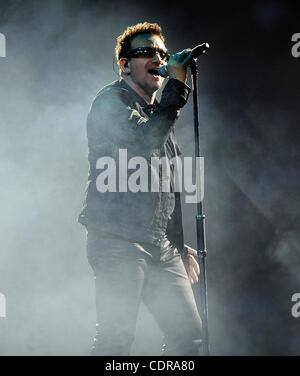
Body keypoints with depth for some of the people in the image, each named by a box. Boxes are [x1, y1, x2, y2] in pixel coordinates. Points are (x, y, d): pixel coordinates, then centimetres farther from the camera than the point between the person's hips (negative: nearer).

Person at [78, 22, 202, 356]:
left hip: (162, 247, 8)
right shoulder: (111, 101, -1)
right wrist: (178, 85, -17)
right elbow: (145, 139, -22)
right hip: (118, 241, -8)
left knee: (188, 332, 3)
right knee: (116, 338, -13)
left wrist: (180, 246, 22)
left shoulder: (157, 112, 24)